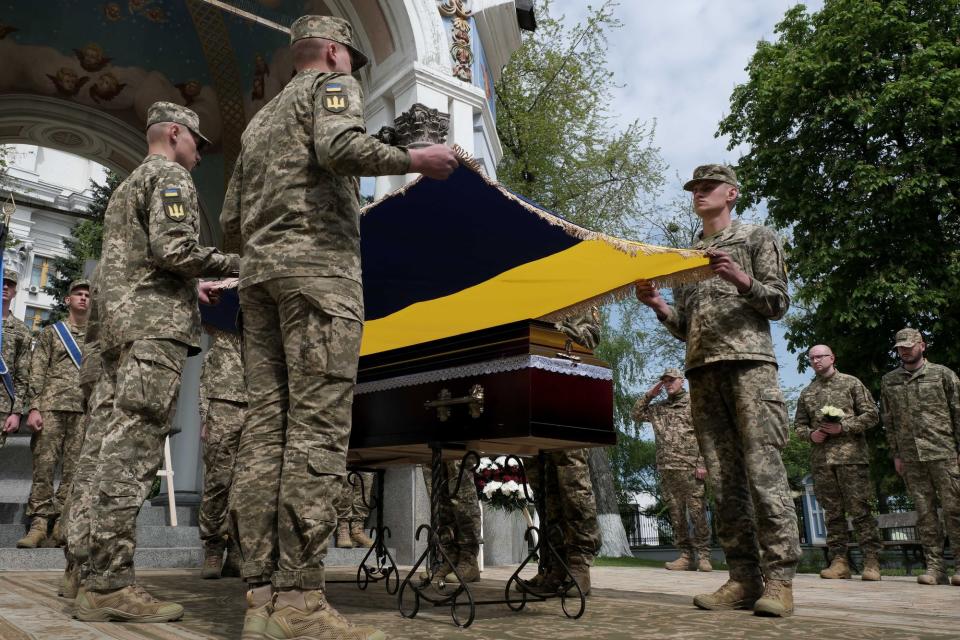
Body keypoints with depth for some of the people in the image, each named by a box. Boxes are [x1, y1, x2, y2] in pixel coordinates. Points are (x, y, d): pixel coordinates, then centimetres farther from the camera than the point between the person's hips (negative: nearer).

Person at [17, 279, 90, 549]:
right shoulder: (51, 332, 13)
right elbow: (37, 373, 5)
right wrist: (34, 407, -7)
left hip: (86, 410, 1)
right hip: (52, 405, -1)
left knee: (73, 469, -3)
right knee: (43, 464, -6)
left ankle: (61, 525, 0)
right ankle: (39, 522, -2)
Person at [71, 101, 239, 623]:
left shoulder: (126, 186, 30)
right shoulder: (170, 175, 1)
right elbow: (174, 250, -14)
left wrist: (188, 288, 27)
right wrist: (234, 265, -1)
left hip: (116, 325, 10)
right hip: (155, 324, -10)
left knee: (105, 449, 5)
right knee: (132, 449, -14)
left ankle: (89, 575, 7)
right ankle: (109, 584, -15)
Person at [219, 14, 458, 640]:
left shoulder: (260, 120, 31)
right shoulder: (333, 85, 9)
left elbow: (230, 224, 25)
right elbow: (340, 148, -15)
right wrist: (415, 160, -3)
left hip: (259, 272, 8)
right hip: (319, 265, -8)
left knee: (267, 424, -1)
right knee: (318, 426, -14)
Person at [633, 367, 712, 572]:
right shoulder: (658, 407, 18)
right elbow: (637, 414, 22)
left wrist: (702, 463, -13)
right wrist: (649, 394, 12)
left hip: (690, 468, -5)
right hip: (666, 469, 5)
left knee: (697, 513, -4)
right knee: (676, 514, 5)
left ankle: (703, 555, 2)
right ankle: (685, 556, 10)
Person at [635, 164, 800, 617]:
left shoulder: (757, 238, 13)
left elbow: (779, 304, 4)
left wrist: (742, 280, -13)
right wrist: (658, 306, 3)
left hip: (749, 362, -5)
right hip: (702, 371, 5)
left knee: (763, 470, -11)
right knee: (724, 478, 0)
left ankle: (779, 580, -8)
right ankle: (745, 579, 3)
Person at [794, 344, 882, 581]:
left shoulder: (851, 383, 8)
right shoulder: (807, 392, 19)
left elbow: (872, 414, 2)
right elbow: (799, 424, 19)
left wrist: (843, 427, -10)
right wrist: (810, 434, -3)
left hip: (851, 455, -4)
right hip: (821, 459, 4)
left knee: (860, 509, -5)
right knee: (833, 512, 4)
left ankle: (872, 561, -1)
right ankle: (839, 561, 6)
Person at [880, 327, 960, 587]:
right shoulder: (888, 381, 12)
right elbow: (888, 421, 13)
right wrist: (896, 455, 8)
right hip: (911, 458, 3)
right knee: (924, 512, 4)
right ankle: (935, 567, 8)